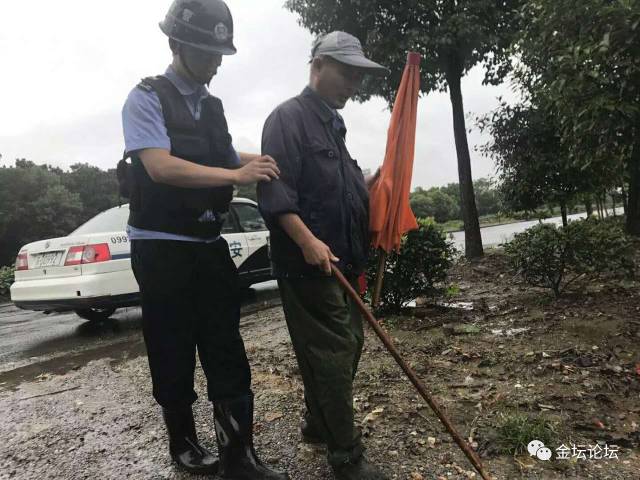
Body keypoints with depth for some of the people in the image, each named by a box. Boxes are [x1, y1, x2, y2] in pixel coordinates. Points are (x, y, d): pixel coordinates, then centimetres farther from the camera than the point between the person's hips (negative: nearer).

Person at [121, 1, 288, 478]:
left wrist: (271, 159, 17)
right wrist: (236, 174, -25)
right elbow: (160, 167, -21)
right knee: (173, 355, 8)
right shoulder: (147, 97, -6)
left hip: (210, 244, 6)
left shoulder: (213, 106, 14)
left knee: (227, 353, 4)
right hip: (162, 248, -6)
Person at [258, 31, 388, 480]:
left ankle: (318, 423, 35)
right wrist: (307, 240, -26)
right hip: (308, 263, -10)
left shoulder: (333, 123, 20)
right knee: (332, 353, -3)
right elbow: (274, 190, -20)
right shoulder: (289, 117, -9)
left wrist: (372, 183, 10)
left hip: (341, 261, 10)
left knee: (348, 346, 16)